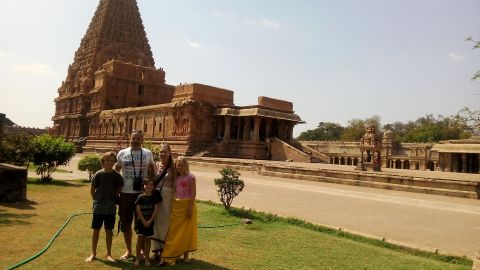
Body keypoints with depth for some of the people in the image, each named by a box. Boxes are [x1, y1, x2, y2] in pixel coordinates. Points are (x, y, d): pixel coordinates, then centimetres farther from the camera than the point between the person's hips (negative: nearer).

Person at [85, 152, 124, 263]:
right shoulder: (98, 175, -7)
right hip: (98, 208, -1)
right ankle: (93, 254, 21)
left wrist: (114, 201, 3)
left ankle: (109, 254, 20)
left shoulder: (117, 176, -4)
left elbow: (119, 190, 4)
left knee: (109, 231, 9)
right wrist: (97, 201, 4)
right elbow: (92, 190, 2)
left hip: (111, 208, 1)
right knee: (96, 230, 7)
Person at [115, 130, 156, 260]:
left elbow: (152, 170, 14)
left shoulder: (148, 154, 2)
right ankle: (128, 250, 26)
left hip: (143, 193, -1)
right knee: (125, 223, 10)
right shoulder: (122, 153, 1)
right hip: (125, 193, 1)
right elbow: (115, 171, 10)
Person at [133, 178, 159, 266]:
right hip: (141, 221, -1)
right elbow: (138, 210, -6)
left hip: (150, 222, 1)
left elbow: (155, 210, -4)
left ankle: (147, 258, 15)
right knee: (140, 239, -3)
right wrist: (143, 220, -11)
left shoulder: (154, 197, -1)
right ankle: (138, 258, 6)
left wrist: (150, 221, -11)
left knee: (148, 240, 7)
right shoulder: (140, 197, -3)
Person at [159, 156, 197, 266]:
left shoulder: (190, 177, -7)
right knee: (173, 231, 3)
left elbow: (193, 193, -10)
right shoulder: (176, 178, 9)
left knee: (187, 230, 5)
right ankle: (167, 257, 4)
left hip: (187, 205, -5)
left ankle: (186, 254, 19)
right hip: (176, 205, 5)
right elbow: (173, 191, 11)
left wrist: (190, 208, -15)